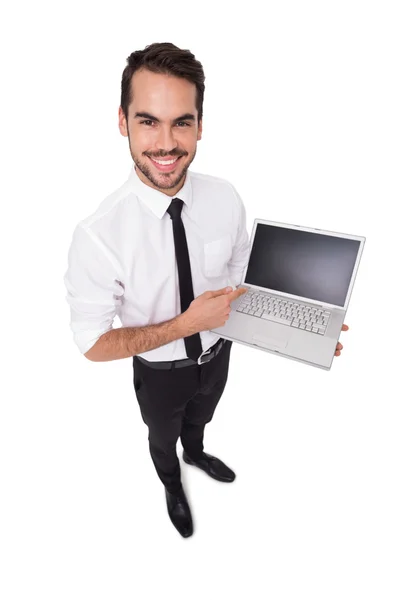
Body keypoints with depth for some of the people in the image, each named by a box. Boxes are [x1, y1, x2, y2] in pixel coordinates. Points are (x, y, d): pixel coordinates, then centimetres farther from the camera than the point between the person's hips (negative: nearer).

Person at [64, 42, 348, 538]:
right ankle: (172, 486, 68)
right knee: (163, 437, 31)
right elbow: (93, 343, -23)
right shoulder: (98, 236, -33)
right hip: (160, 372, -2)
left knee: (198, 420, 36)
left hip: (218, 353, 3)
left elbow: (243, 277, -4)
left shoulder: (227, 199, -21)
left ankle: (196, 455, 74)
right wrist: (187, 323, -32)